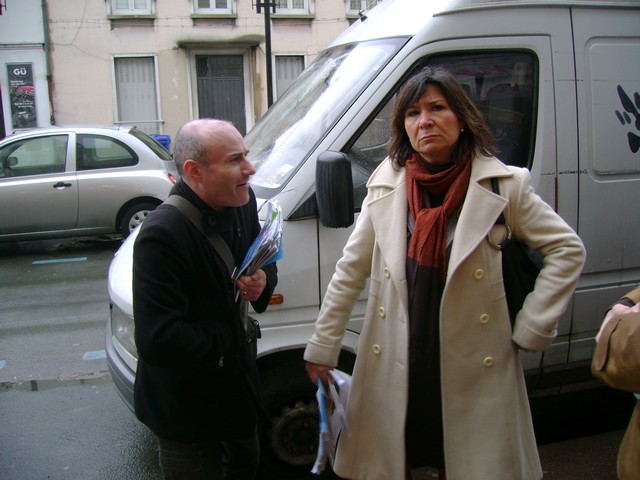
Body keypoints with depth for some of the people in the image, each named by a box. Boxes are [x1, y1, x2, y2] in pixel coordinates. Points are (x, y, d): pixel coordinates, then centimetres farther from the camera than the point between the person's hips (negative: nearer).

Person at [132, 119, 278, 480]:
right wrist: (225, 340, -22)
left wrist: (264, 280, -15)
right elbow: (157, 342, -37)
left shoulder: (241, 202, -9)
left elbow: (263, 258, 10)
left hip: (237, 379, 8)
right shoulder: (162, 236, -33)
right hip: (186, 408, -7)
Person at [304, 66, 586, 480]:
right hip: (393, 368, 2)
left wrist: (530, 329, -5)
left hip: (475, 369, -2)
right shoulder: (386, 185, -1)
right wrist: (322, 348, 6)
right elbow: (351, 269, 4)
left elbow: (567, 249, -1)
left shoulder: (502, 185, -7)